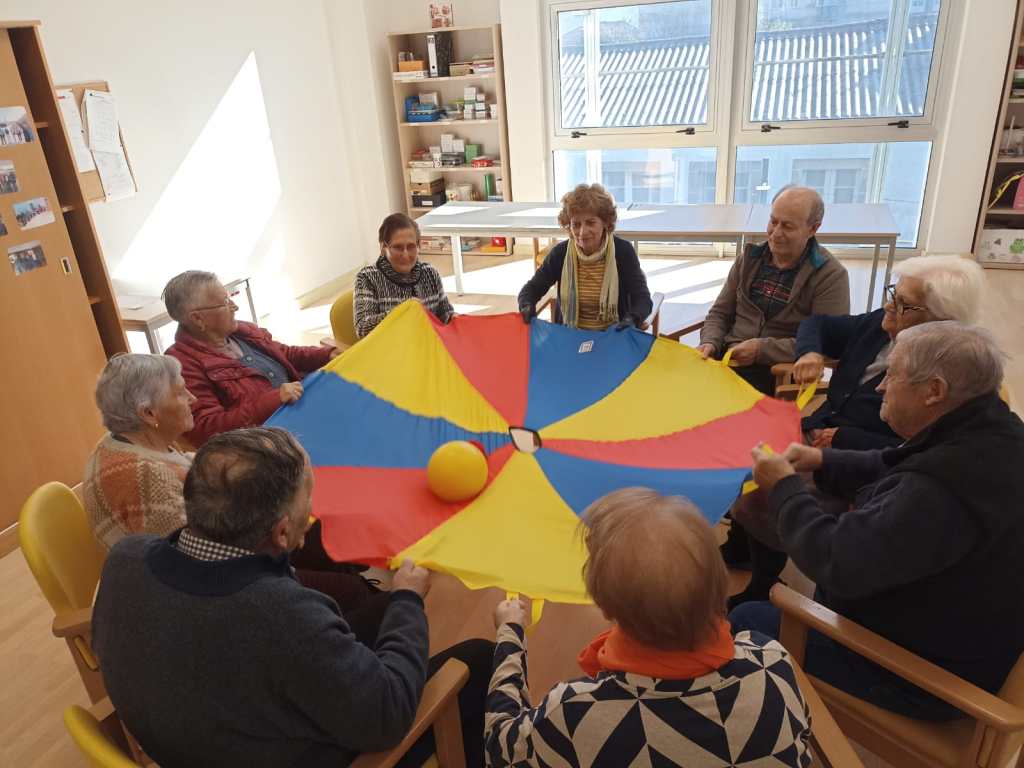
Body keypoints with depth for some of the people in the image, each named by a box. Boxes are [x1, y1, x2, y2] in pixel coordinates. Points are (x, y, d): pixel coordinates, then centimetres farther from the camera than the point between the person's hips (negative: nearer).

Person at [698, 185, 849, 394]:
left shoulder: (831, 275, -3)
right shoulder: (750, 259, 13)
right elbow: (720, 313, 16)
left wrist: (762, 350, -17)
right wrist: (710, 343, -5)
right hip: (727, 358, 5)